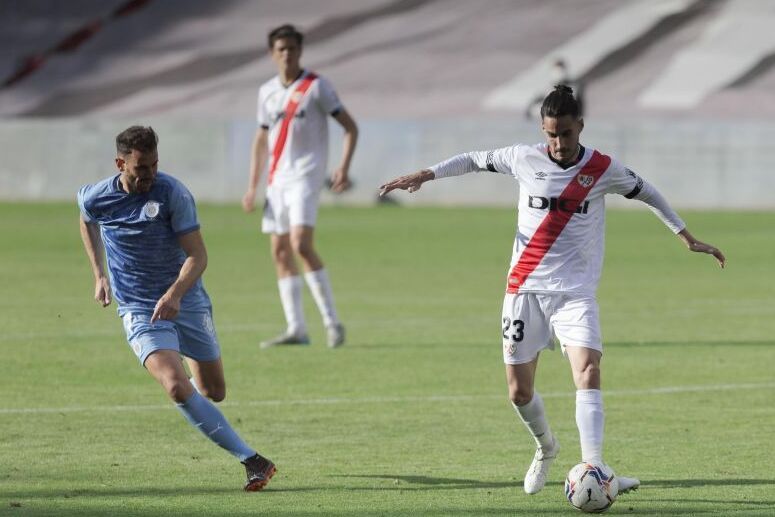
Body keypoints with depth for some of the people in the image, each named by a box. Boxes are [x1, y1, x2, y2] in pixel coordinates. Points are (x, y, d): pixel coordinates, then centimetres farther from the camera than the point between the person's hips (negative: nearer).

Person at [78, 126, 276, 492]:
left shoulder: (173, 193, -15)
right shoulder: (96, 198, -7)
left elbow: (198, 255, -17)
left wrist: (175, 294, -33)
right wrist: (99, 274, 15)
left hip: (186, 302, 1)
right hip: (139, 310, 0)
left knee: (214, 391, 9)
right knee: (176, 387, -24)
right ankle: (252, 461, -22)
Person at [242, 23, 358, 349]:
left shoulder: (316, 87, -5)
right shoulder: (266, 92, 12)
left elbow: (350, 127, -3)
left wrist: (344, 168, -16)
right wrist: (252, 186, 16)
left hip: (306, 176, -6)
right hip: (277, 179, 6)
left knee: (301, 245, -20)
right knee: (280, 251, 1)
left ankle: (331, 322, -13)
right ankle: (296, 329, 4)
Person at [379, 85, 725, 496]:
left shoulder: (603, 169, -3)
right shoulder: (524, 159, -2)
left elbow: (647, 194, 13)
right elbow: (475, 160, 14)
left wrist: (687, 238, 15)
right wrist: (424, 176, 5)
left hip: (575, 292, -2)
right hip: (524, 289, 2)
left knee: (588, 372, -23)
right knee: (519, 391, 5)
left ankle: (593, 470, -31)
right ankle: (546, 447, 36)